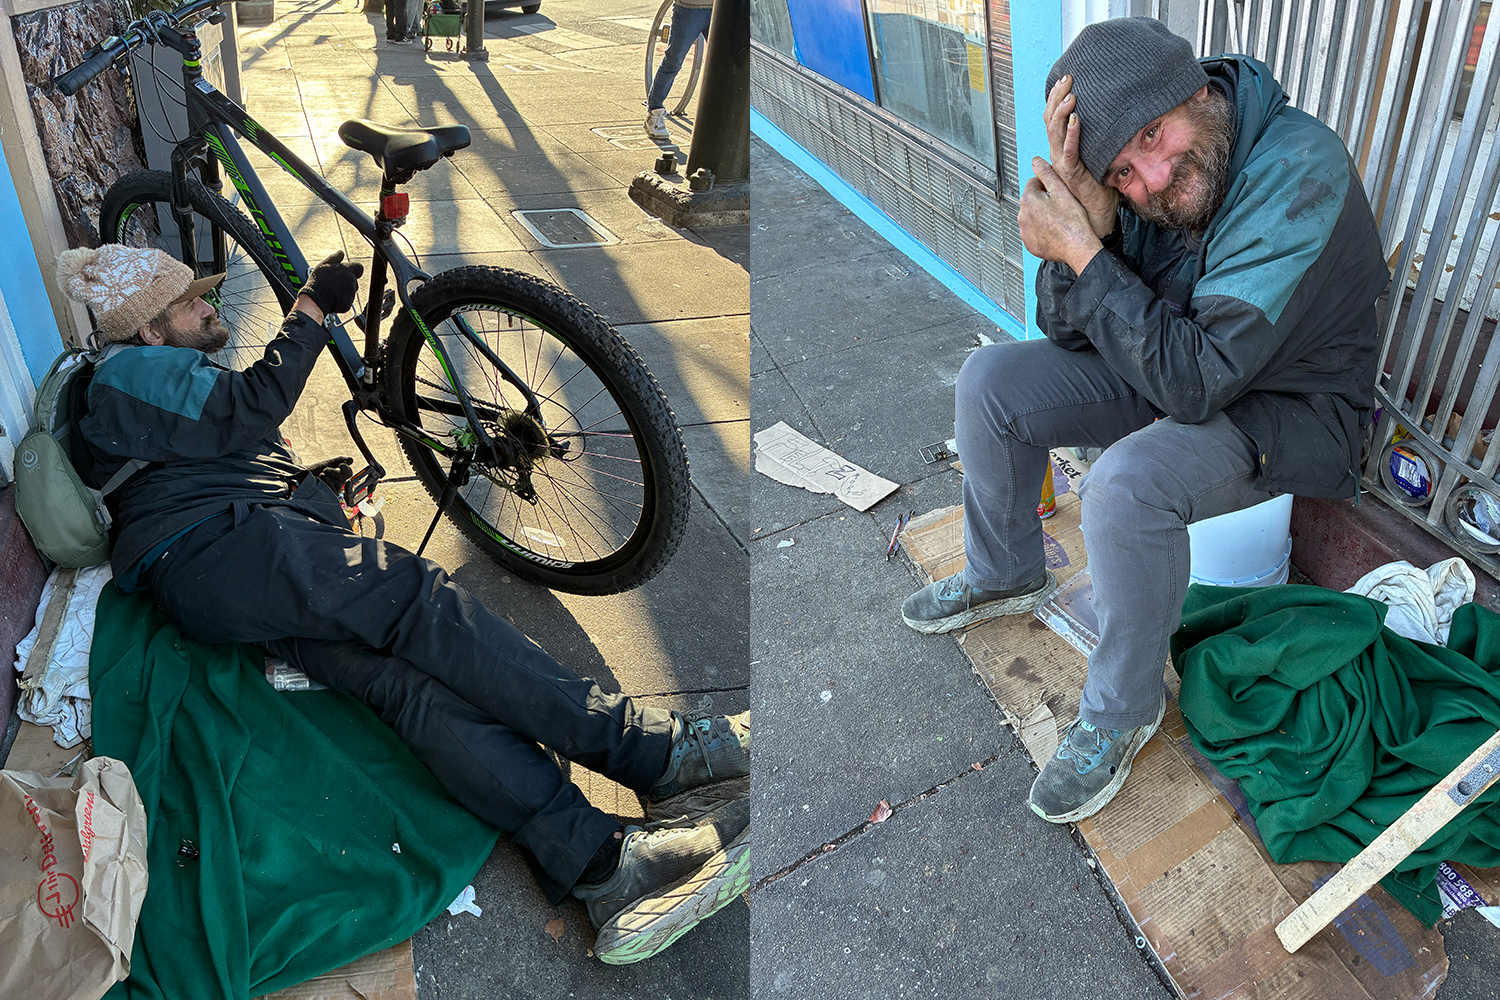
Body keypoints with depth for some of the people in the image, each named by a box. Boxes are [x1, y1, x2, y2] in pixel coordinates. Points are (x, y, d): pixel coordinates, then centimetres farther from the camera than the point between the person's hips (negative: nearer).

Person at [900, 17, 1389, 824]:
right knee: (990, 382, -3)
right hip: (1178, 365, 7)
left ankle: (1124, 709, -8)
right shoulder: (1138, 184, -12)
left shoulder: (1299, 170, -33)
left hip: (1287, 407, -7)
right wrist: (1084, 228, -27)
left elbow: (1196, 379, -35)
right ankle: (1005, 576, 20)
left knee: (1127, 485, -34)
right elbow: (1068, 333, -9)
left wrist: (1081, 252, -33)